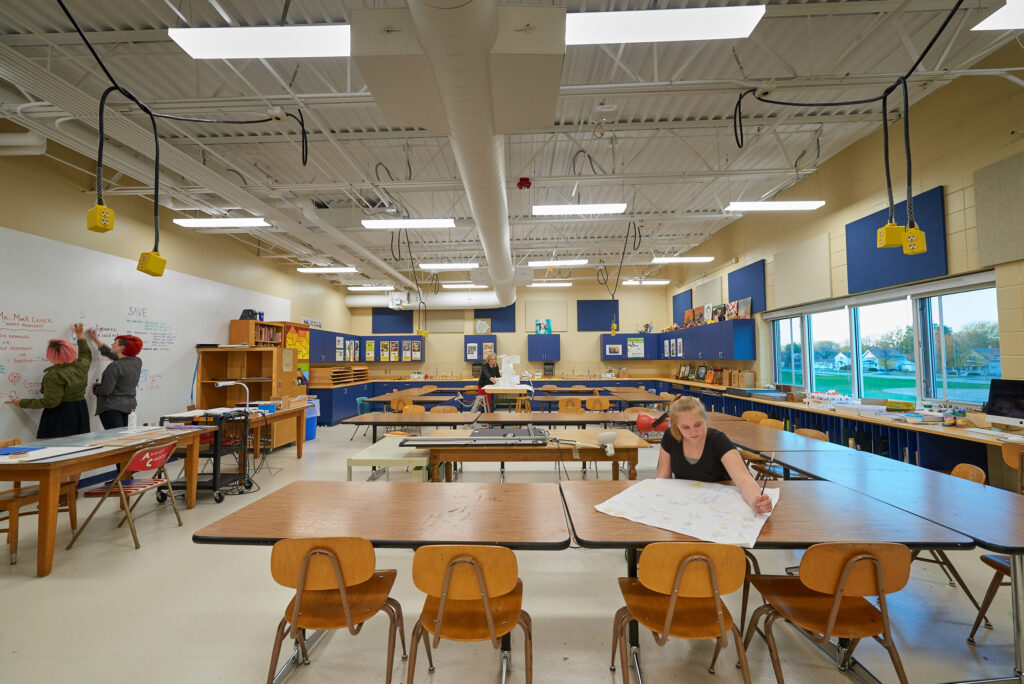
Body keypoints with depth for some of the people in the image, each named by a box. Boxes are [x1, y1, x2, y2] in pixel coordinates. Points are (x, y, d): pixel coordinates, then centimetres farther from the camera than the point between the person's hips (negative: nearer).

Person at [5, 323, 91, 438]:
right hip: (81, 410, 6)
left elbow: (50, 402, -16)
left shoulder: (54, 375, -17)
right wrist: (79, 335, 32)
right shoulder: (82, 365, -1)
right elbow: (86, 354, 25)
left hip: (60, 414, -6)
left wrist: (22, 403, -3)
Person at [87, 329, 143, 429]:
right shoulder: (137, 362, 4)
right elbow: (115, 356, 22)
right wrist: (96, 340, 28)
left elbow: (105, 391, -17)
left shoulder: (115, 366, -17)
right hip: (129, 405, 8)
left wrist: (95, 387, 6)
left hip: (112, 407, -7)